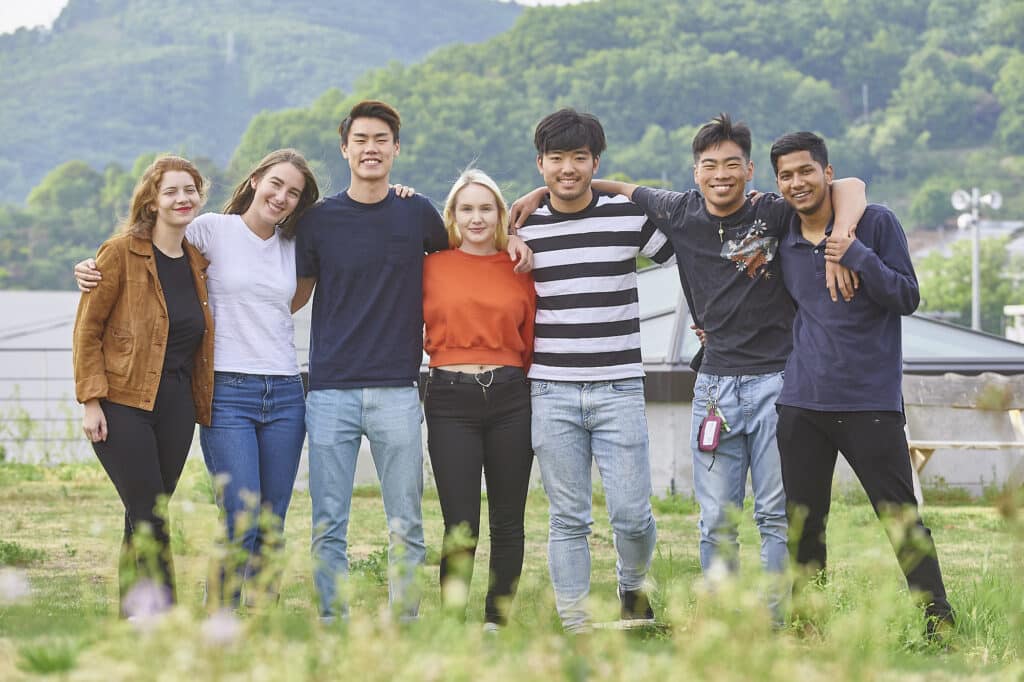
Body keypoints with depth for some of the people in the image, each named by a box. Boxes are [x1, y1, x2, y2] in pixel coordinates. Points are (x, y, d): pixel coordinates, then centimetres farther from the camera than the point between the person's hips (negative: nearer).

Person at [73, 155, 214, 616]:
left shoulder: (197, 262, 12)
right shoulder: (122, 253, -5)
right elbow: (86, 330, -5)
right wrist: (91, 400, -12)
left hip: (176, 405, 5)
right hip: (124, 403, -5)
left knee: (145, 519, 9)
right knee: (150, 518, -10)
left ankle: (131, 620, 15)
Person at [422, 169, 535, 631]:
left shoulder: (520, 269, 8)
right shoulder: (431, 266, 4)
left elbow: (531, 341, 11)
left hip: (509, 397, 2)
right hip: (450, 400, -2)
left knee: (508, 523, 7)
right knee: (460, 527, -5)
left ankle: (497, 622, 17)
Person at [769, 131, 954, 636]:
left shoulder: (875, 223, -2)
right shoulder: (783, 241, 11)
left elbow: (908, 297, -5)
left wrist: (858, 257, -16)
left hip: (871, 401, -4)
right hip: (802, 402, 5)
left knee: (903, 520, -4)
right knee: (803, 525, 8)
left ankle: (940, 624, 0)